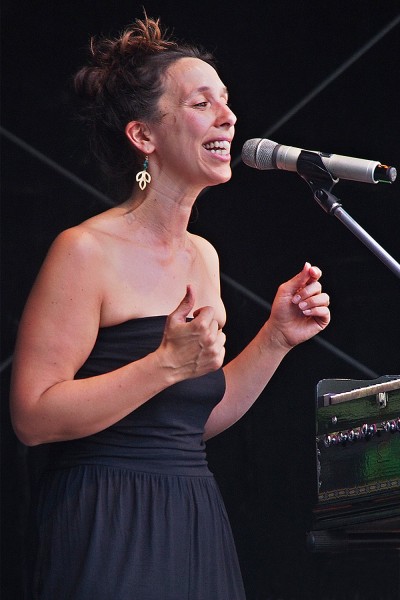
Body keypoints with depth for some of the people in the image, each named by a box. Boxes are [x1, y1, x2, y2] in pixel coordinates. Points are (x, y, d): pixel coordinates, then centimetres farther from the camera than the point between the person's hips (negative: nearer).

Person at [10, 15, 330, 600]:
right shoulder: (86, 250, -12)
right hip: (109, 532, -8)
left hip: (195, 525, 8)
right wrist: (168, 363, -21)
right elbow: (34, 417, -18)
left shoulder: (203, 256, 13)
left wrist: (276, 337, 7)